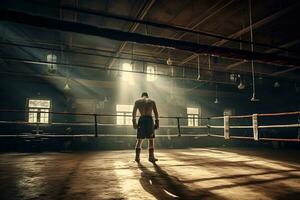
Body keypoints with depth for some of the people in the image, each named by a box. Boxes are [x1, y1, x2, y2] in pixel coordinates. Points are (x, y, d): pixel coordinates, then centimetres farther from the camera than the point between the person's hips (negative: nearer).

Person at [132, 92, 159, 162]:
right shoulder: (152, 101, 16)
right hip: (149, 119, 0)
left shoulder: (137, 101, 15)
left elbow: (134, 112, 2)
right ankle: (151, 157, 7)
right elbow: (156, 112, 6)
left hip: (141, 120, 1)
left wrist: (134, 122, -2)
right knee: (151, 139, 7)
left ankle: (137, 157, 8)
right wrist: (157, 122, 5)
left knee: (139, 140, 9)